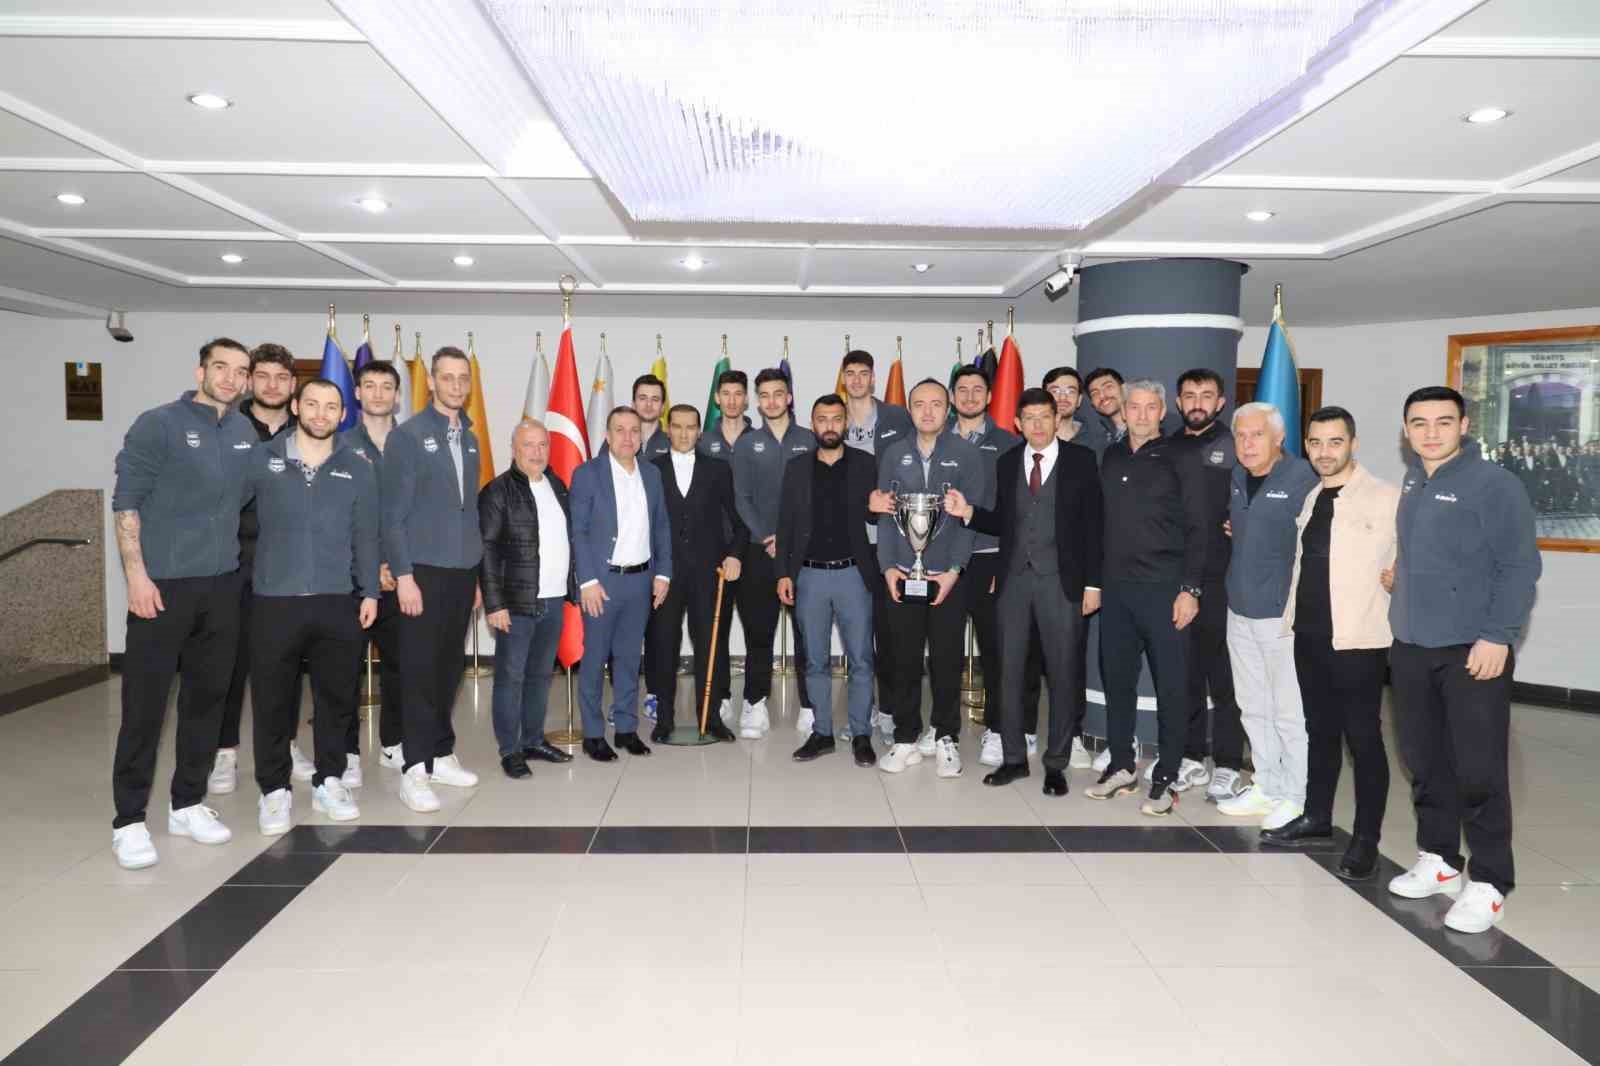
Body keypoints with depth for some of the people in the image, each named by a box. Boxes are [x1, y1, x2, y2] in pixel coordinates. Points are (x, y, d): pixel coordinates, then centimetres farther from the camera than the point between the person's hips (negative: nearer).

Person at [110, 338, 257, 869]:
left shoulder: (246, 432, 9)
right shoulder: (158, 424, -6)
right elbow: (126, 502, -8)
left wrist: (238, 563, 12)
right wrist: (136, 573, -14)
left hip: (222, 585, 5)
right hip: (163, 585, -5)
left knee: (207, 697, 10)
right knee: (145, 703, -1)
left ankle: (187, 804, 23)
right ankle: (129, 820, 9)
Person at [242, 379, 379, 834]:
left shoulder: (357, 469, 7)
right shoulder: (262, 460, 2)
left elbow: (366, 536, 8)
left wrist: (370, 591, 4)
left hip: (337, 602, 2)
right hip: (274, 601, -1)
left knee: (336, 696, 9)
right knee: (272, 700, 5)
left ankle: (328, 781, 24)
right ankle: (274, 790, 18)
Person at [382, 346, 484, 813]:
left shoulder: (470, 438, 11)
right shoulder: (408, 436, -5)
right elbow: (392, 513, -8)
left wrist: (478, 573, 11)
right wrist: (403, 574, -14)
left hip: (463, 572, 5)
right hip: (423, 571, -5)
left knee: (449, 668, 11)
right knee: (419, 669, -1)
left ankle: (441, 755, 21)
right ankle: (415, 769, 6)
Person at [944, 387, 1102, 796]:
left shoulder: (1080, 460, 0)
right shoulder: (1006, 463, 10)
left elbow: (1093, 524, -2)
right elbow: (1002, 523, 11)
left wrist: (1093, 582, -7)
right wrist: (968, 513, -8)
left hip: (1061, 580, -3)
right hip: (1014, 579, 3)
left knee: (1062, 673, 3)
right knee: (1009, 670, 7)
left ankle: (1056, 763, 15)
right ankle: (1013, 757, 20)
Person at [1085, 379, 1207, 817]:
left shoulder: (1177, 460, -1)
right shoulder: (1110, 458, 10)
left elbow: (1197, 529, -4)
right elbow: (1101, 522, 12)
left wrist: (1190, 589, -11)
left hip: (1164, 590, -4)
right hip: (1116, 589, 4)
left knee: (1171, 687, 1)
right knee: (1116, 680, 11)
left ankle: (1165, 778, 11)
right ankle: (1122, 766, 24)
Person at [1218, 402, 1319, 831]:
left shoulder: (1303, 478, -13)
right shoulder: (1237, 479, 10)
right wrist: (1236, 534, 10)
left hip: (1283, 615, -7)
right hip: (1240, 610, 7)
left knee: (1290, 712, 2)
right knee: (1253, 708, 16)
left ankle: (1295, 799, 14)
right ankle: (1266, 787, 29)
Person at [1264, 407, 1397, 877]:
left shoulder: (1386, 497, -8)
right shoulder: (1311, 498, 13)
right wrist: (1293, 614, 16)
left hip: (1358, 638, -6)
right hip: (1309, 633, 7)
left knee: (1363, 737, 1)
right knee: (1320, 729, 17)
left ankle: (1365, 840, 11)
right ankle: (1316, 818, 29)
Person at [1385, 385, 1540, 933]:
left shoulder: (1493, 485, -9)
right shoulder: (1411, 483, 11)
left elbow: (1520, 566, -12)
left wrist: (1497, 636, -17)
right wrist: (1398, 571, 8)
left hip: (1473, 651, -6)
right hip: (1410, 647, 6)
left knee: (1479, 769, -2)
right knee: (1424, 761, 13)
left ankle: (1488, 883, 9)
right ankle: (1438, 860, 27)